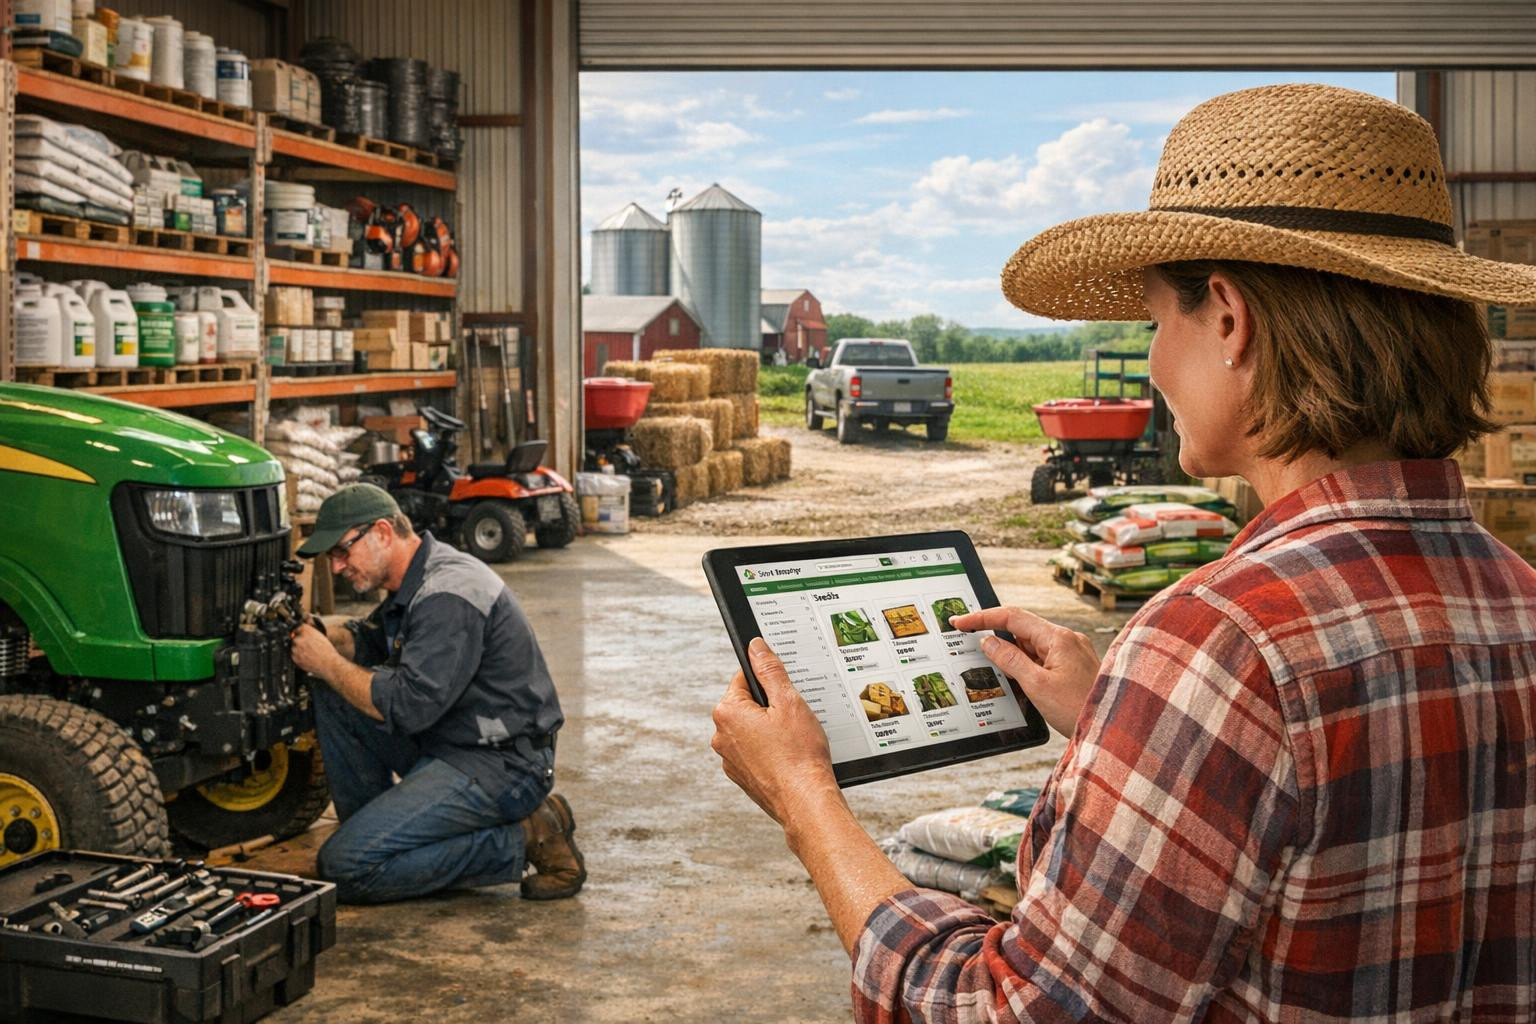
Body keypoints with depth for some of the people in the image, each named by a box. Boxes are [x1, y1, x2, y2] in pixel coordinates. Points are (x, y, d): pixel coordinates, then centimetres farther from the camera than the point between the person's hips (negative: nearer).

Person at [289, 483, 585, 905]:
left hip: (498, 767, -10)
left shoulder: (449, 597, -23)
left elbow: (409, 706, -26)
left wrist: (328, 664, -13)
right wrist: (322, 636, 3)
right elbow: (369, 641, 25)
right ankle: (374, 827, 14)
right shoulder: (416, 582, 10)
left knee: (344, 868, -16)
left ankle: (520, 840, -9)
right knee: (332, 696, 9)